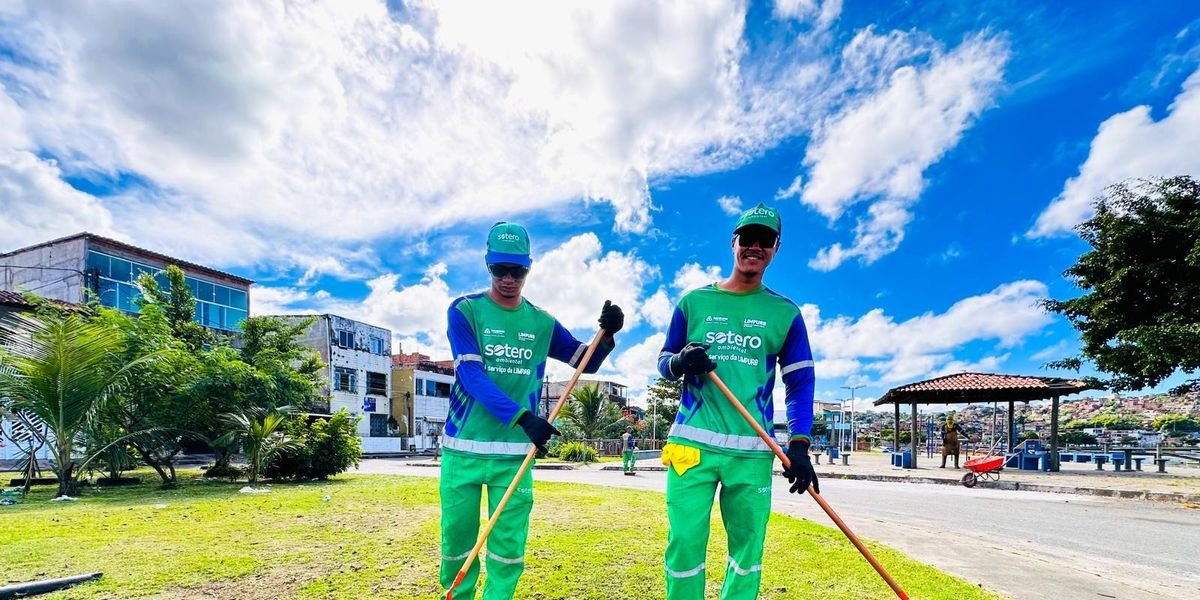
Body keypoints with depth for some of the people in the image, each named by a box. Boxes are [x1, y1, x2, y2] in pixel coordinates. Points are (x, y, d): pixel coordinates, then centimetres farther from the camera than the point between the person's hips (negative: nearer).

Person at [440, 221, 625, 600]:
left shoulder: (542, 323, 7)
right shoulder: (465, 310, -3)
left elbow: (586, 363, 10)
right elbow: (471, 375, -15)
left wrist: (607, 335, -12)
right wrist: (521, 417, -27)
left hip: (515, 452, 2)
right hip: (463, 449, -2)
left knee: (509, 550, 4)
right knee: (456, 543, 8)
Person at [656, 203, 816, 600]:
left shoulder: (785, 312, 8)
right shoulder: (694, 301, 8)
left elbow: (800, 382, 5)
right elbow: (664, 364, 11)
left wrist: (798, 445, -7)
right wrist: (679, 362, -13)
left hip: (753, 451, 1)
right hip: (692, 443, 0)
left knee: (748, 546, 7)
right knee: (684, 541, -2)